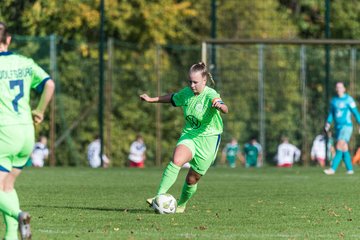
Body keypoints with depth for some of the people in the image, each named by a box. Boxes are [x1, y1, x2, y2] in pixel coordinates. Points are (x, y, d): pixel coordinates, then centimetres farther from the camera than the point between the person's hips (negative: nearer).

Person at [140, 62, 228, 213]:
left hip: (207, 139, -4)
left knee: (192, 179, 5)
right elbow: (173, 98, 24)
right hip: (188, 136, 4)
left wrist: (220, 106, -61)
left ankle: (181, 205, 32)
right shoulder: (186, 93, 1)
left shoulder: (210, 95, -18)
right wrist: (151, 100, 30)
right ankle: (159, 196, -33)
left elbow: (225, 109, -37)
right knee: (176, 160, -27)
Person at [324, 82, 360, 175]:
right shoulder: (334, 100, 12)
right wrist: (328, 123, 4)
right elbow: (331, 114, 18)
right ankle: (350, 169, 13)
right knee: (344, 149, 6)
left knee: (339, 146, -16)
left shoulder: (348, 99, -5)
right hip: (338, 127, 6)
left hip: (346, 126, -6)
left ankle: (333, 169, -23)